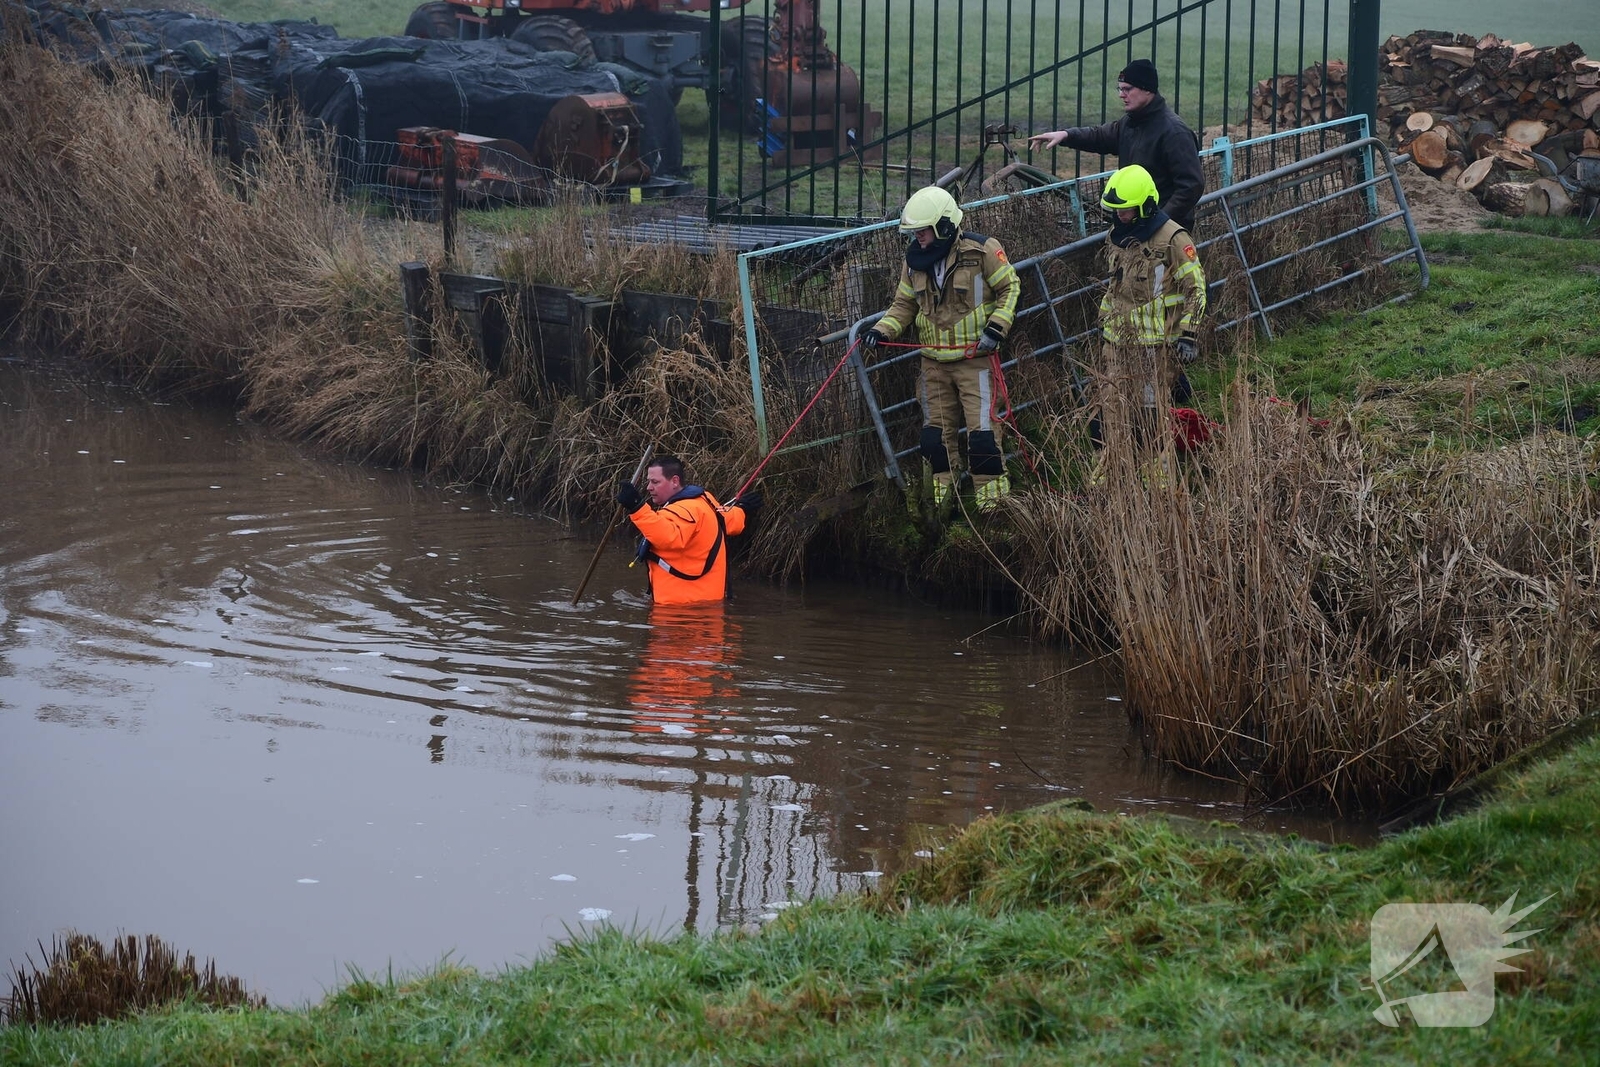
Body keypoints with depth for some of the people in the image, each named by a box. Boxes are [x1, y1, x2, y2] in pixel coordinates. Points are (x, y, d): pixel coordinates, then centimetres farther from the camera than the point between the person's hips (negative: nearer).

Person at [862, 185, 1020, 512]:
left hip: (975, 359, -5)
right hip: (934, 362, 5)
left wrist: (997, 327, -15)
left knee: (982, 425, -8)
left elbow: (1009, 288, -3)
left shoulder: (982, 251, -12)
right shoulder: (914, 260, 3)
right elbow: (904, 305, 11)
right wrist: (882, 330, -6)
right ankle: (942, 489, 17)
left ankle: (991, 489, -1)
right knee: (936, 429, 8)